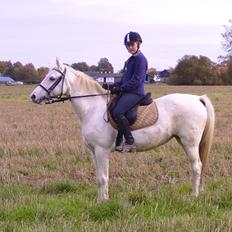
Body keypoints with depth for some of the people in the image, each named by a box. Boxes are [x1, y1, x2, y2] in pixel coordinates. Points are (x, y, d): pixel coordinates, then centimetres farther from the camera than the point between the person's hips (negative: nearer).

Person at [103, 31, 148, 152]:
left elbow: (136, 80, -18)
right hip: (126, 92, 10)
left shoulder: (140, 59, -10)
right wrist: (113, 86, 10)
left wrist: (120, 88, -16)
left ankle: (130, 142, -23)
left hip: (135, 93, -10)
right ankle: (118, 142, 12)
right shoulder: (130, 60, 20)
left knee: (118, 112, -27)